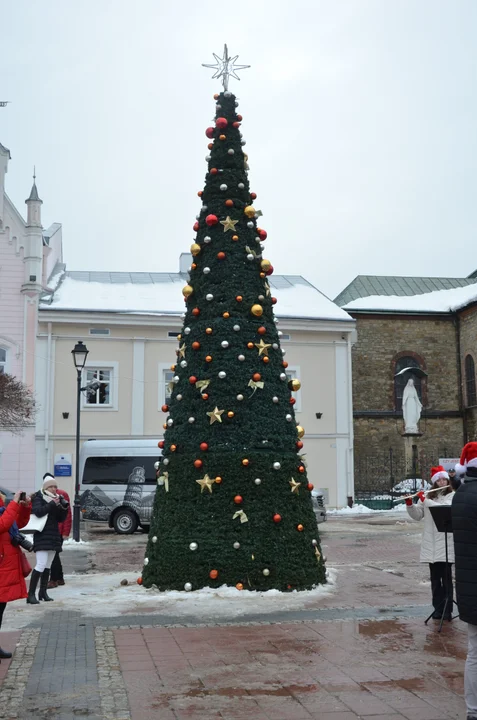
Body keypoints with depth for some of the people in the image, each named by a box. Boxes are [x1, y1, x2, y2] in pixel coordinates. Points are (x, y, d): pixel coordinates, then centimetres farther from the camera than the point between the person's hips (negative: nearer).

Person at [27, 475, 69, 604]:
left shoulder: (57, 498, 13)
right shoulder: (38, 497, -3)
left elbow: (61, 519, 12)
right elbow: (38, 512, -21)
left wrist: (64, 508, -5)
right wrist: (52, 504, -22)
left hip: (54, 535, 7)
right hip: (42, 535, -7)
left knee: (48, 565, 9)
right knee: (41, 564, -15)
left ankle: (43, 592, 16)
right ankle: (31, 594, -13)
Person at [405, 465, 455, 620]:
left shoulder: (452, 495, -1)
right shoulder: (427, 496, 9)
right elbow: (417, 516, 8)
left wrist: (425, 500, -18)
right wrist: (409, 504, -9)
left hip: (446, 543, -3)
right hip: (430, 544, 4)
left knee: (446, 577, -1)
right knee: (435, 577, 9)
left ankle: (447, 610, 5)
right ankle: (438, 608, 17)